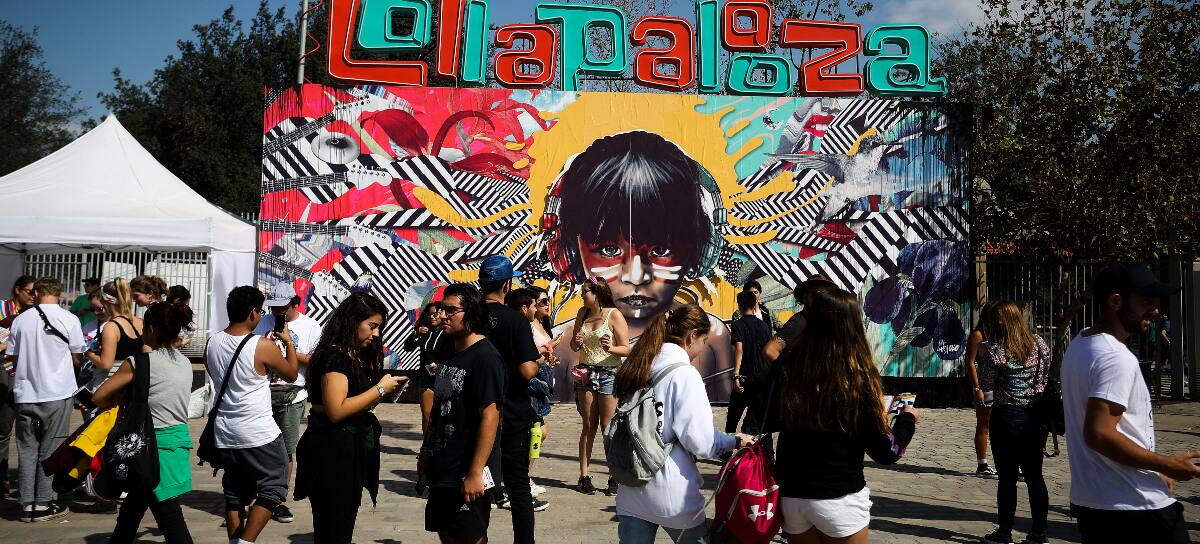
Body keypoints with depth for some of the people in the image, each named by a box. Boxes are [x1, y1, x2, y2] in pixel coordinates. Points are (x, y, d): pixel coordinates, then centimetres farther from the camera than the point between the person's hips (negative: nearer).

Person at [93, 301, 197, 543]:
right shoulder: (185, 363, 7)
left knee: (171, 521, -5)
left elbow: (98, 397, -6)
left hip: (155, 445, -7)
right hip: (181, 439, 7)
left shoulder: (140, 362, -11)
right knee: (132, 507, 24)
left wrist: (119, 405, 12)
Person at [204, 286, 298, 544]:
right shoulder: (264, 346, -16)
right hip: (259, 435, -6)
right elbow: (291, 374, 0)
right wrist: (288, 342, 13)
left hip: (224, 434, 6)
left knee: (235, 493, 16)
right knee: (272, 489, 5)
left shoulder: (212, 343, 1)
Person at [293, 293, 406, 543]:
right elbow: (336, 410, -24)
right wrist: (380, 388, -17)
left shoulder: (356, 356, 13)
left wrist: (388, 386, 0)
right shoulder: (334, 356, -15)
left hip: (351, 450, 10)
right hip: (333, 451, -10)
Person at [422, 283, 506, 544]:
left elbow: (490, 416, -21)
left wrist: (475, 473, -24)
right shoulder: (450, 353, 10)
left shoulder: (485, 357, -16)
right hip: (441, 469, 8)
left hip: (465, 474, -8)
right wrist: (426, 450, 18)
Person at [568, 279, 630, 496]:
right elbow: (574, 346, 16)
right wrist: (576, 342, -5)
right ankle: (584, 476, 11)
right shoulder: (582, 313, 10)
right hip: (586, 372, 5)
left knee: (607, 427, -3)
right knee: (589, 426, 7)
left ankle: (614, 478, 5)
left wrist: (610, 348, -25)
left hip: (609, 373, -5)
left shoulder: (614, 315, -6)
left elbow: (627, 349, -7)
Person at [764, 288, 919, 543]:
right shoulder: (857, 378, -16)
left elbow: (769, 423, 5)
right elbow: (885, 452, -9)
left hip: (790, 494, 3)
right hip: (840, 499, -3)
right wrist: (907, 419, 10)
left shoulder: (787, 367, -9)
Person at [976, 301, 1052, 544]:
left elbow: (986, 385, -5)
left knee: (1007, 477, 3)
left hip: (1007, 417, -5)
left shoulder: (995, 351, -14)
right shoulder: (1040, 344, 2)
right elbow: (1045, 377, 13)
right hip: (1037, 415, 5)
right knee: (1034, 475, 12)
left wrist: (983, 358, 2)